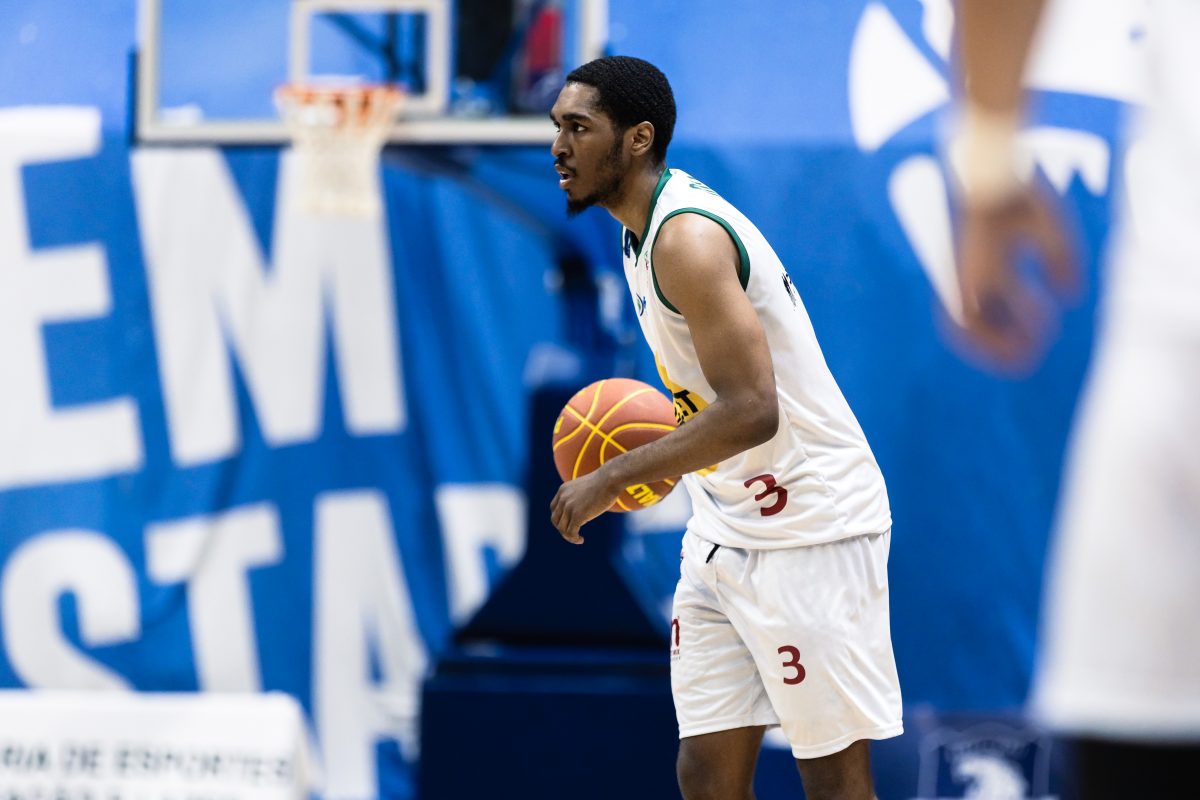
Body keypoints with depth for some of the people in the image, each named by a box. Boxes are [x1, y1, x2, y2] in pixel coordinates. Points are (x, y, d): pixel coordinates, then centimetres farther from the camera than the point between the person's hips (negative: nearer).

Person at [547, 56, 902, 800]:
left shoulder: (687, 240, -21)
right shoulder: (645, 231, 11)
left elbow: (751, 412, -29)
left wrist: (615, 477, -22)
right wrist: (658, 451, 10)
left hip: (809, 532, -10)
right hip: (724, 532, 10)